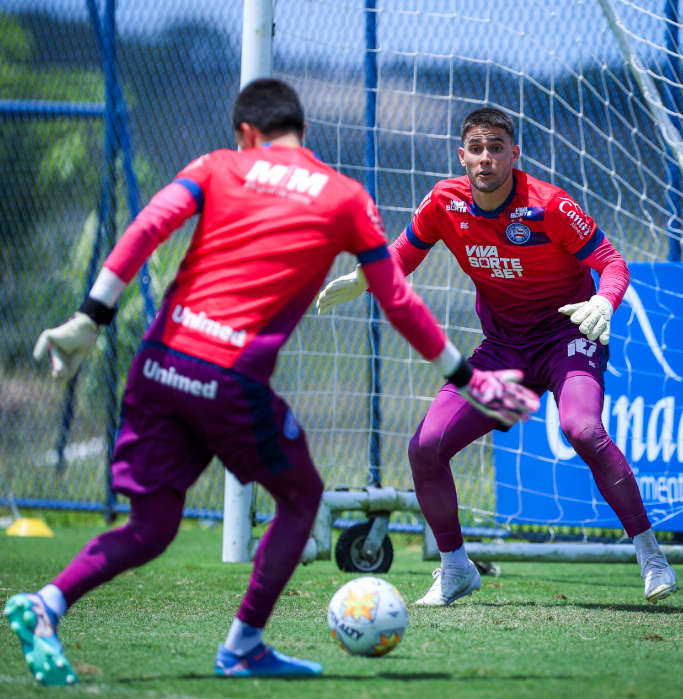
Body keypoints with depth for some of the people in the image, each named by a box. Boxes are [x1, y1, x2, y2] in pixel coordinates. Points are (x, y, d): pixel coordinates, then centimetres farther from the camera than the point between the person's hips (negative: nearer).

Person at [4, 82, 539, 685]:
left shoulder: (218, 167, 12)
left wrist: (91, 319, -5)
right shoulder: (346, 198, 10)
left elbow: (148, 227, -3)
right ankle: (244, 647, 16)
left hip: (159, 362, 3)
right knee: (301, 496, 21)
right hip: (233, 378, -3)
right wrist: (466, 378, 23)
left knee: (152, 527, 12)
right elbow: (398, 303, 13)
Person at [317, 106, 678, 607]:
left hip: (566, 336, -5)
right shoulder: (444, 203, -7)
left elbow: (611, 262, -12)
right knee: (425, 448, -9)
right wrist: (363, 280, -14)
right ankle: (455, 569, 13)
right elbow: (401, 255, 7)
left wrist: (604, 302, -34)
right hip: (502, 347, 5)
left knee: (583, 431, -34)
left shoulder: (547, 206, -19)